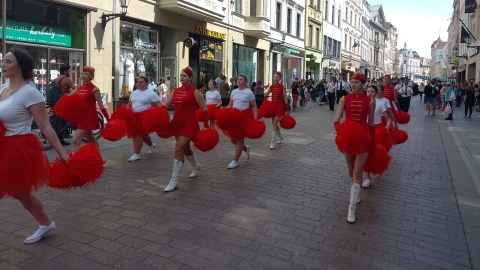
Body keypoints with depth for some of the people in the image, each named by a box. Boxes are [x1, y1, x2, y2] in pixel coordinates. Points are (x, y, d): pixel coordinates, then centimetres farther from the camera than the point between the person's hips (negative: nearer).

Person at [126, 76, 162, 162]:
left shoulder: (151, 93, -5)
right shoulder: (133, 93, 16)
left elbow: (159, 105, -10)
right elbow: (129, 104, 25)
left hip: (144, 117, -7)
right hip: (134, 116, 7)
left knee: (138, 134, -11)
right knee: (142, 133, 15)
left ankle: (136, 154, -4)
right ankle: (151, 145, 42)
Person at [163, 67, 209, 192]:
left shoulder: (195, 92, -8)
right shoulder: (175, 91, 9)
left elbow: (205, 109, -7)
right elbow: (165, 105, 4)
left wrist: (206, 126, -11)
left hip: (189, 124, -7)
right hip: (177, 123, 7)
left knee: (178, 150, -12)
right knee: (185, 149, 21)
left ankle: (174, 181, -5)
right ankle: (196, 166, 49)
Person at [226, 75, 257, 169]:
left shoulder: (249, 92, -3)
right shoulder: (234, 91, 10)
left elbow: (254, 106, -1)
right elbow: (230, 105, 16)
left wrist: (255, 118, -10)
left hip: (244, 115, -5)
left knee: (239, 138, -1)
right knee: (233, 138, 6)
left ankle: (235, 161, 7)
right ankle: (246, 148, 36)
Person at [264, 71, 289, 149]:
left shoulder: (282, 87, -4)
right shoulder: (271, 86, 7)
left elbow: (285, 99, -4)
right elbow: (265, 95, 4)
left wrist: (287, 110, -5)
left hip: (279, 106, -5)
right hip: (272, 106, 5)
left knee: (274, 124, -12)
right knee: (274, 124, 14)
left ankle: (272, 142, -10)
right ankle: (280, 137, 37)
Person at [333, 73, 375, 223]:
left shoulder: (370, 101, -4)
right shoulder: (344, 99, -2)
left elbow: (371, 123, 3)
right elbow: (336, 120, -9)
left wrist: (373, 142, 6)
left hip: (363, 138, -2)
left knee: (357, 173, -4)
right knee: (351, 170, 17)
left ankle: (352, 208, 1)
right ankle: (355, 193, 45)